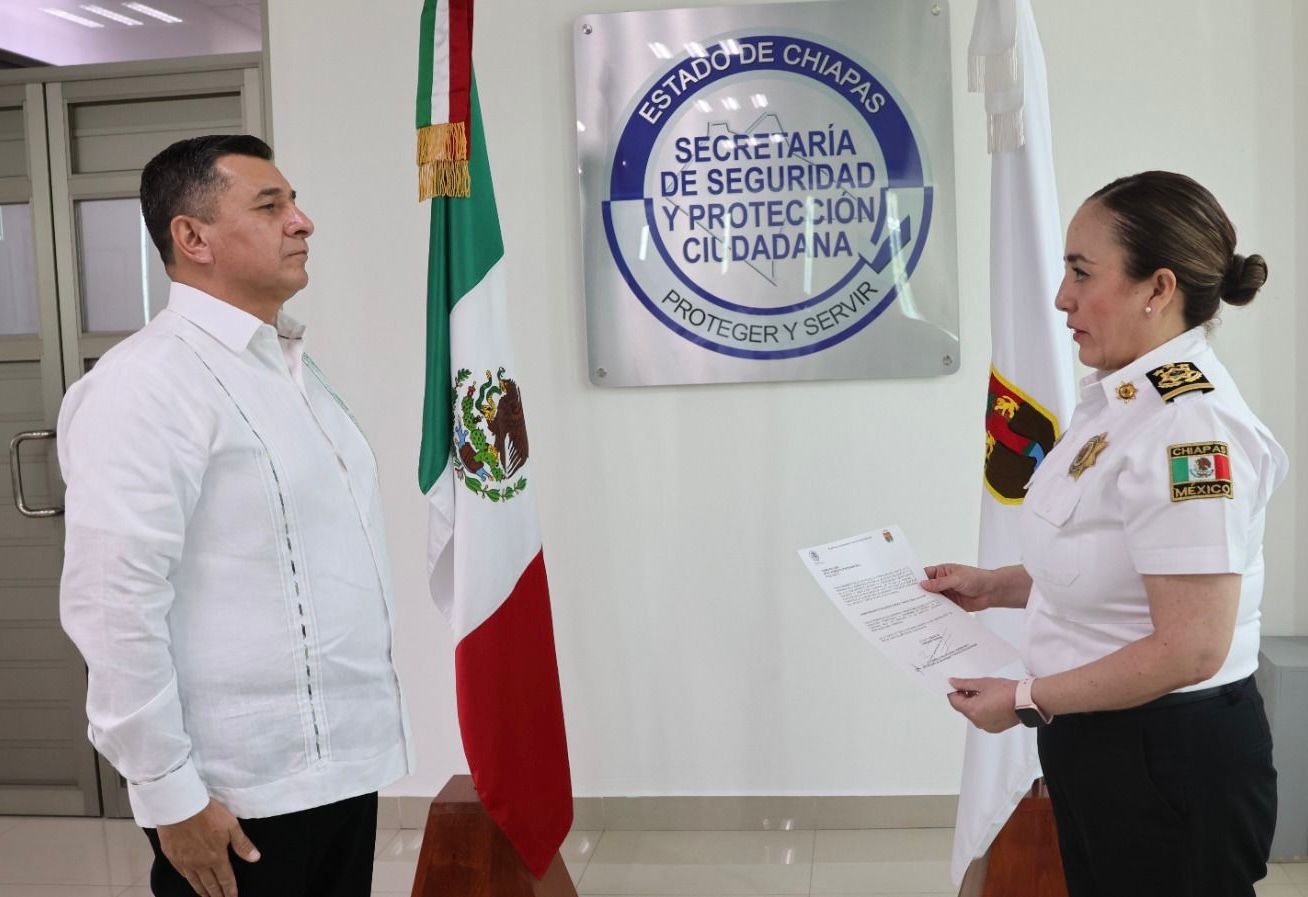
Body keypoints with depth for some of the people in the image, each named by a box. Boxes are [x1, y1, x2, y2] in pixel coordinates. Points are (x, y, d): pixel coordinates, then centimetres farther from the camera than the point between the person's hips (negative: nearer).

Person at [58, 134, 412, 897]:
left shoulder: (294, 366, 11)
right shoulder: (146, 384, -16)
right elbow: (113, 604, -20)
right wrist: (171, 793, -17)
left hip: (342, 761, 8)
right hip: (244, 794, -7)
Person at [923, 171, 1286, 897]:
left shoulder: (1190, 428, -25)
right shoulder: (1119, 400, 6)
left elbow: (1189, 648, -27)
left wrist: (1027, 700, -18)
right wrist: (994, 587, 10)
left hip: (1172, 761, -9)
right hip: (1101, 744, 9)